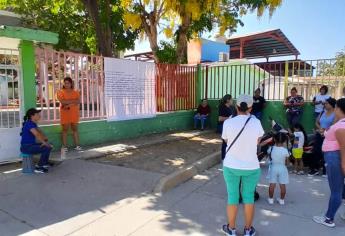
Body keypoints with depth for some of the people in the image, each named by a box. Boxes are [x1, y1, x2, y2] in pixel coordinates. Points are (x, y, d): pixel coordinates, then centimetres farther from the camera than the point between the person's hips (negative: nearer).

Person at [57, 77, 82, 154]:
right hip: (65, 114, -3)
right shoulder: (61, 92, 1)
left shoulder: (75, 92, 9)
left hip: (74, 113, 3)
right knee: (65, 130, -1)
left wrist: (69, 104, -16)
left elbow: (78, 101, -6)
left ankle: (77, 145, 12)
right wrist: (73, 100, -11)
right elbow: (63, 102, -15)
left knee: (75, 129, 7)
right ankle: (64, 146, 3)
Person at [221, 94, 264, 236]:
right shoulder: (256, 122, -10)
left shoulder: (228, 122, -13)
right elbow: (258, 142, 3)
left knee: (232, 197, 13)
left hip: (231, 166, 0)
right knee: (249, 197, 16)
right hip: (251, 167, 1)